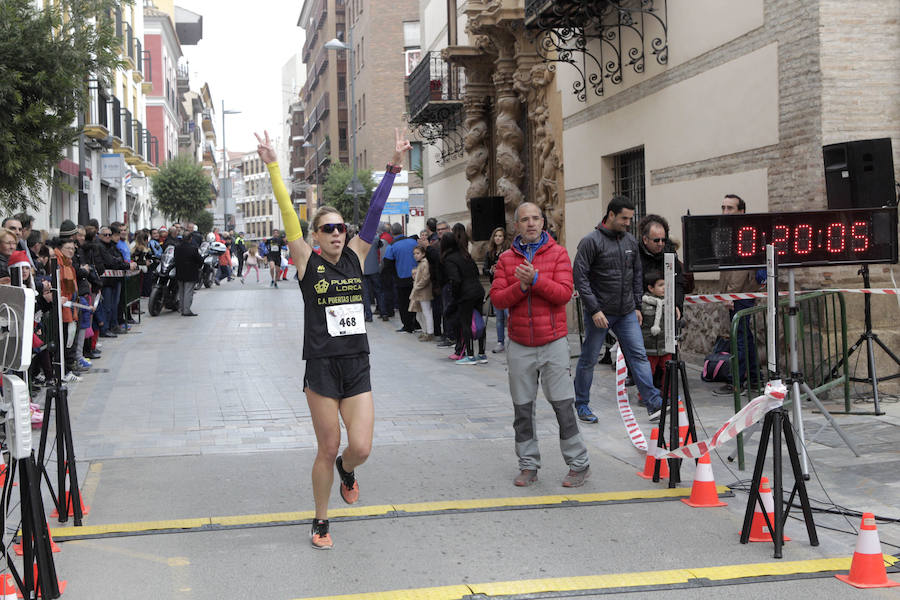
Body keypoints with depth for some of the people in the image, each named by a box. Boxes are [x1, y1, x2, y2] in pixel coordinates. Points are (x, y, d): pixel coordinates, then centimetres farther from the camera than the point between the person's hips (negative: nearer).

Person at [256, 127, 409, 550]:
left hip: (357, 366, 3)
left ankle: (346, 470, 34)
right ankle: (320, 522, 24)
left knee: (360, 449, -3)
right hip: (322, 367, -3)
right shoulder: (308, 262, -2)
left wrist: (394, 165, -1)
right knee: (328, 449, 5)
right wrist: (272, 166, -16)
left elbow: (375, 211, 2)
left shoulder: (355, 257, 6)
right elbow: (288, 215, -9)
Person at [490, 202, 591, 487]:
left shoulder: (558, 253, 1)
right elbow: (497, 298, -1)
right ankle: (528, 465, 17)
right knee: (523, 408, 7)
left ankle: (579, 464, 9)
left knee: (563, 405, -1)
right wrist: (521, 286, -17)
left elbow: (564, 293, -11)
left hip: (553, 342, -2)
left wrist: (535, 279, -21)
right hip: (519, 345, 2)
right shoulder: (506, 259, 7)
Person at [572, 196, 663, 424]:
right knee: (589, 359, 5)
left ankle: (654, 403, -2)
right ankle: (582, 405, 18)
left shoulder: (631, 241, 9)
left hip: (626, 313, 5)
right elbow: (580, 277, -14)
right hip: (599, 313, -5)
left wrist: (637, 306, 12)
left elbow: (637, 275, 17)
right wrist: (594, 309, -18)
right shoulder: (591, 241, -11)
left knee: (638, 355, -1)